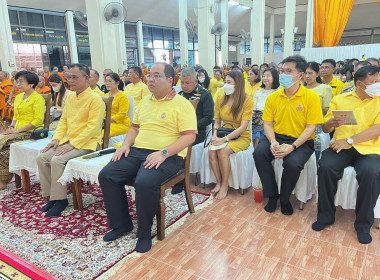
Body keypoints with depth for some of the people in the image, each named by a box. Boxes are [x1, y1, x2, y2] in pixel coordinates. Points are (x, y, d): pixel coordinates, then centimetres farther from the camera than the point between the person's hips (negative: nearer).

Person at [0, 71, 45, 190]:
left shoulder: (38, 98, -7)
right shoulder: (18, 97, 19)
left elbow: (38, 120, -15)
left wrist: (18, 130, -16)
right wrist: (11, 126, 5)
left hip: (30, 132, -8)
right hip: (16, 130, 8)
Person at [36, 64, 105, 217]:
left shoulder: (95, 99, -13)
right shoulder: (69, 97, 13)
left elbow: (92, 127, -19)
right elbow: (63, 121, 19)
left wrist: (72, 145, -21)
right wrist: (56, 139, 3)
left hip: (87, 143, -8)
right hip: (69, 140, 8)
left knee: (57, 160, -24)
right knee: (42, 157, -7)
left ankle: (60, 199, -8)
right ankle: (51, 196, 4)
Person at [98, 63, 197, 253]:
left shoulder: (182, 104, -4)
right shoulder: (144, 101, 18)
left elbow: (189, 136, -13)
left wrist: (163, 153, -23)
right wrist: (126, 144, 6)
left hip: (167, 156, -7)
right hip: (137, 151, 7)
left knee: (144, 183, -33)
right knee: (106, 175, -10)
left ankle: (144, 233, -7)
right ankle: (121, 224, 7)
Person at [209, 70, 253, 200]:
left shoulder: (247, 100, -11)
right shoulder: (220, 98, 3)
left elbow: (243, 127, -17)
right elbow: (217, 122, 8)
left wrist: (225, 139, -27)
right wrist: (215, 135, -12)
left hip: (241, 137, -4)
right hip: (224, 135, 4)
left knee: (223, 151, -31)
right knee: (211, 150, -26)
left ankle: (224, 185, -12)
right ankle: (219, 181, -5)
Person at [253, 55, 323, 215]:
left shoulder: (311, 97, -6)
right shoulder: (273, 97, 4)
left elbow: (311, 127, -10)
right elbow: (267, 124, 4)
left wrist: (292, 146, -22)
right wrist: (272, 142, -16)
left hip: (301, 141, -3)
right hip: (277, 137, 4)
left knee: (292, 164, -32)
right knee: (259, 153, -25)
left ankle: (284, 199, 2)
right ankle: (272, 195, -3)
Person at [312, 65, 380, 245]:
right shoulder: (339, 99, 12)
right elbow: (325, 128, 12)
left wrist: (349, 141, -17)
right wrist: (332, 123, -12)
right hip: (341, 147, 1)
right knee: (326, 166, -29)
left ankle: (364, 223, -7)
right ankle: (326, 215, -6)